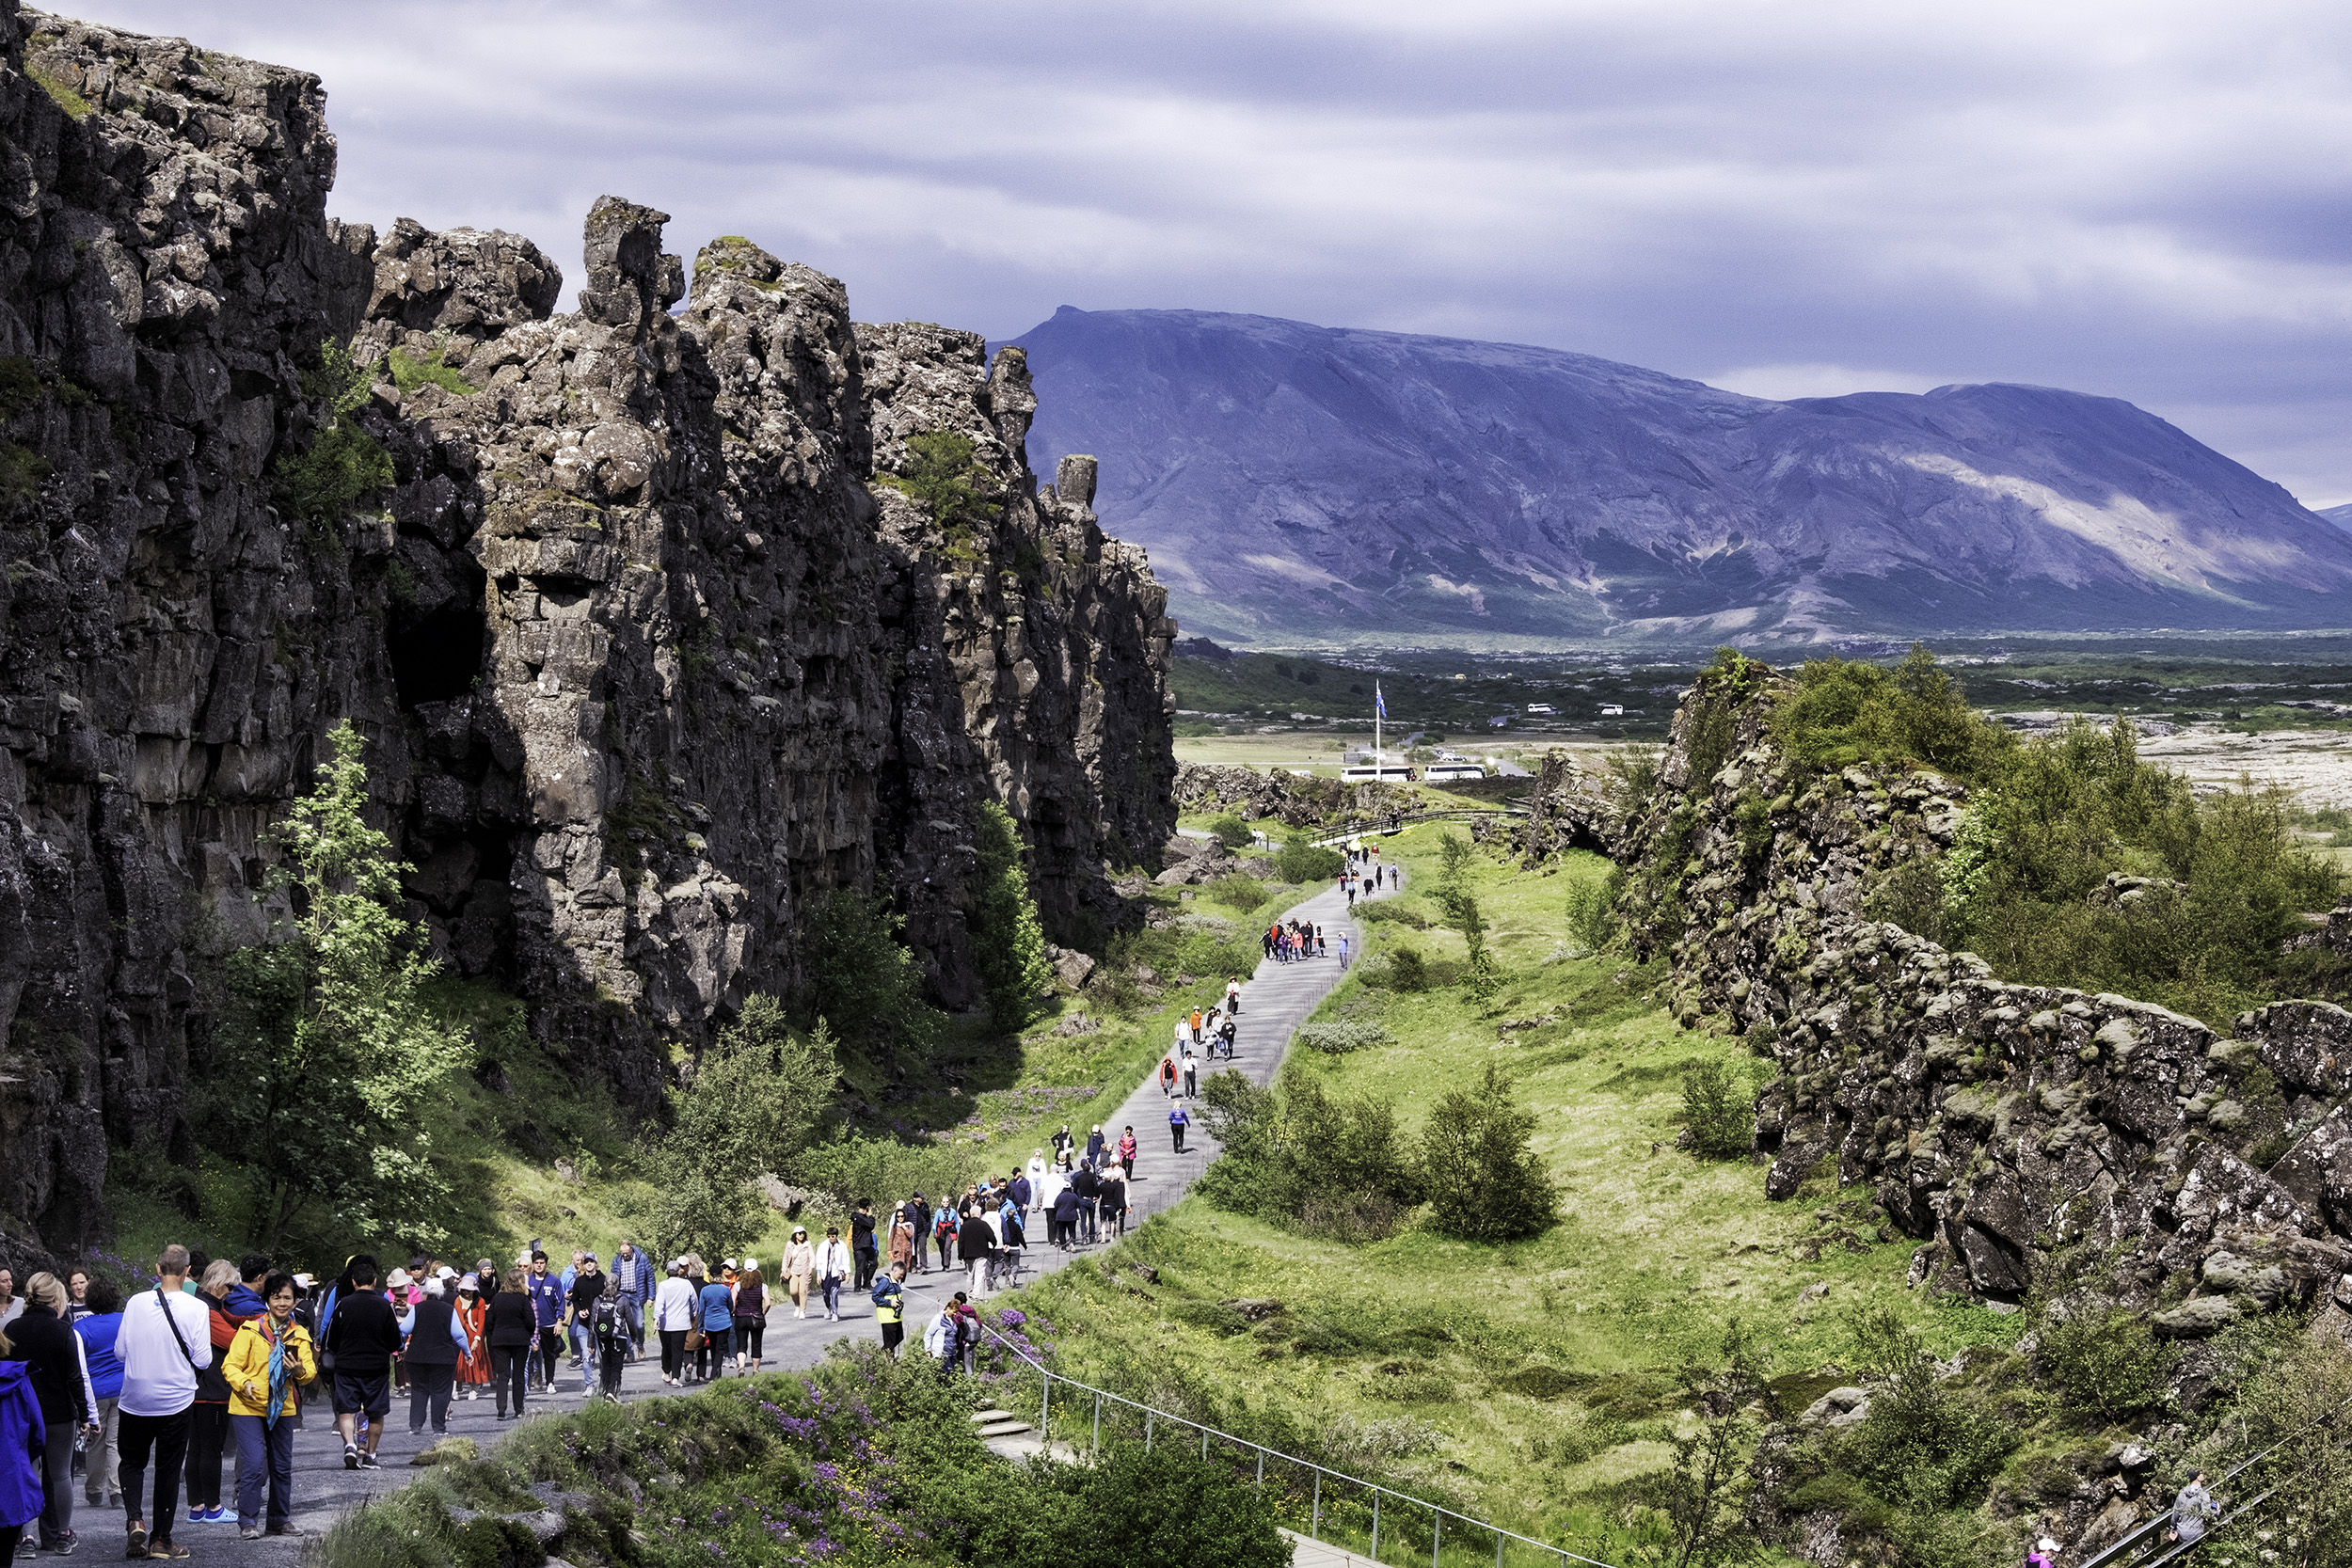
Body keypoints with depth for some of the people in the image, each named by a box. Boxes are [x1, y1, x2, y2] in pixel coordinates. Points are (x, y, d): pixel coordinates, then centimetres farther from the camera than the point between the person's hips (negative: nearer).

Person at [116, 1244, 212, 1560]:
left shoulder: (136, 1302, -7)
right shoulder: (195, 1307, -11)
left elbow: (120, 1350, -1)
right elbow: (203, 1359, -10)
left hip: (135, 1400, 1)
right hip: (175, 1401, -1)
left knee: (132, 1461, 18)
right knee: (168, 1469, 10)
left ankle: (135, 1520, -5)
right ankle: (161, 1540, 15)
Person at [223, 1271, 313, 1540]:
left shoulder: (299, 1335, 7)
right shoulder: (251, 1329, -6)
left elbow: (310, 1372, 1)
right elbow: (231, 1365, -7)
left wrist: (300, 1371, -22)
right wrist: (244, 1384, -26)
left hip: (282, 1407, 5)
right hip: (249, 1407, -5)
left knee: (282, 1466, 11)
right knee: (254, 1465, -12)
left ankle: (280, 1519, 23)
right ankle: (248, 1521, -4)